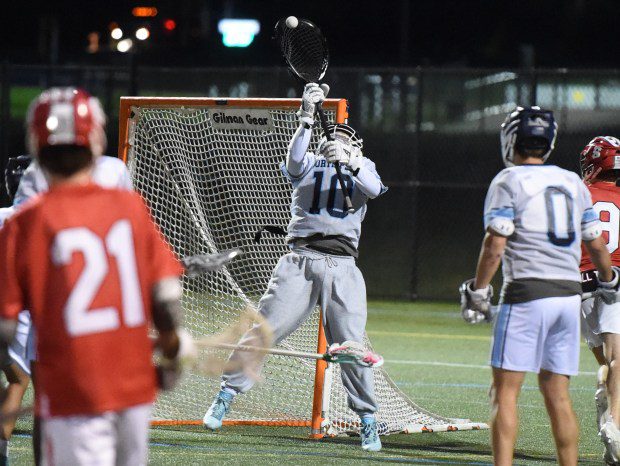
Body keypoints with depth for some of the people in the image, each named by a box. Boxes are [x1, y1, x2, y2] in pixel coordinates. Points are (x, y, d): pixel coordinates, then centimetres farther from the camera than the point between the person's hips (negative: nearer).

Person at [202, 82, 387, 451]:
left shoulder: (362, 168, 16)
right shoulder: (310, 163, 14)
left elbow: (374, 189, -7)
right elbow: (294, 162, -10)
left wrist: (349, 160, -25)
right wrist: (307, 119, -24)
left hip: (342, 266, 0)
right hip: (300, 260, 0)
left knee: (350, 345, -6)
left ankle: (368, 421, 5)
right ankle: (227, 395, 6)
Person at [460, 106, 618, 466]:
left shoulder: (508, 182, -4)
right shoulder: (574, 183, 12)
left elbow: (495, 244, -12)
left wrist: (479, 291, -4)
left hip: (527, 292, -6)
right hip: (569, 294, 6)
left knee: (506, 390, -4)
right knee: (557, 392, 11)